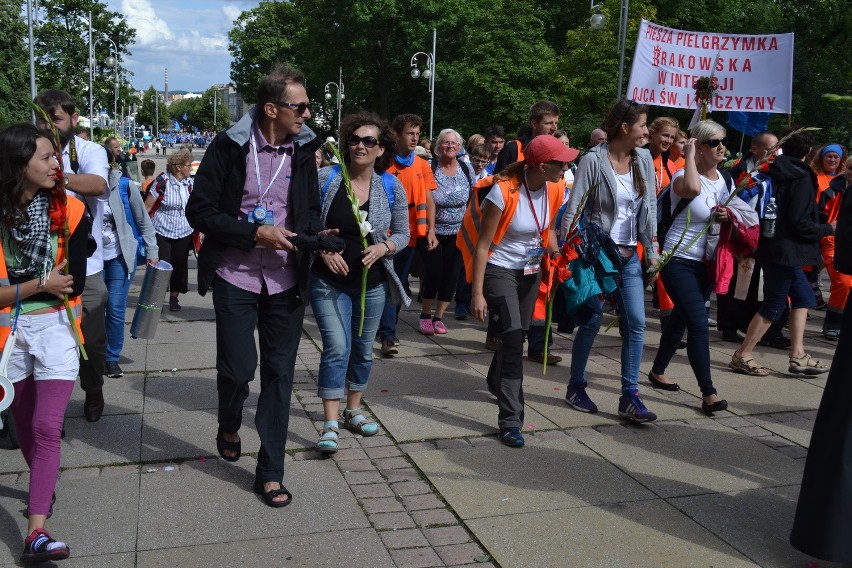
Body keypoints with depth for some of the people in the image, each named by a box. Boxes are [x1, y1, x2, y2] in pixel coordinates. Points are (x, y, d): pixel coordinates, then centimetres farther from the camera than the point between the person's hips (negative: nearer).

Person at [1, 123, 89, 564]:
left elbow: (75, 283, -8)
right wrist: (40, 285, -18)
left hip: (56, 329, -1)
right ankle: (44, 489, 42)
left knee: (47, 427, -9)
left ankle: (36, 533, -11)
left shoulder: (69, 210, -7)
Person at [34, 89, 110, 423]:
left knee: (91, 338, 10)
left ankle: (93, 393, 33)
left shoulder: (90, 151, -5)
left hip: (84, 266, -2)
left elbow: (97, 183, -27)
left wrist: (57, 176, -44)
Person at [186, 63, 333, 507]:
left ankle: (270, 472, 16)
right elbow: (199, 211, -9)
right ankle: (229, 425, 37)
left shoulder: (303, 148, 2)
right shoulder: (229, 146, -9)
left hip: (285, 280, 3)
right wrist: (255, 233, -17)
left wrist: (316, 237, -6)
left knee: (279, 374, 5)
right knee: (237, 367, 1)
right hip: (235, 277, -3)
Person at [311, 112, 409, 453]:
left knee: (363, 349, 15)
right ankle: (331, 424, -2)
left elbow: (402, 233, 4)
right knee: (336, 348, -10)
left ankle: (353, 411, 34)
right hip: (329, 281, -3)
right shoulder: (326, 179, -9)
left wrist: (384, 248, -15)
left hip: (372, 283, 3)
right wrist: (323, 249, -17)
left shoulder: (392, 187, -3)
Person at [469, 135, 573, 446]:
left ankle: (496, 382, 48)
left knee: (517, 334, 18)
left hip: (531, 271, 6)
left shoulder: (554, 188, -7)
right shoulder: (503, 192, -24)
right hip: (500, 269, -6)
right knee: (513, 337, -17)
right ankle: (510, 420, -12)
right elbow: (482, 245, -19)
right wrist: (477, 293, -21)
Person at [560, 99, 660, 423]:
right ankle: (576, 387, 21)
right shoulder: (593, 160, -12)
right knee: (591, 322, 3)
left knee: (636, 323, -1)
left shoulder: (644, 159, 5)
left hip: (630, 256, 5)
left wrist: (652, 250, 7)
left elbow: (649, 207, 9)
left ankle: (629, 397, 7)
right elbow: (573, 209, -11)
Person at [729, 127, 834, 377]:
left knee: (803, 296, 16)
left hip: (772, 245, 9)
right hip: (785, 250, -8)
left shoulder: (774, 172, 7)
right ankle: (742, 356, 6)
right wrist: (829, 229, -6)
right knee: (773, 306, 0)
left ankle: (798, 355, 15)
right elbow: (800, 223, -18)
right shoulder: (802, 179, -15)